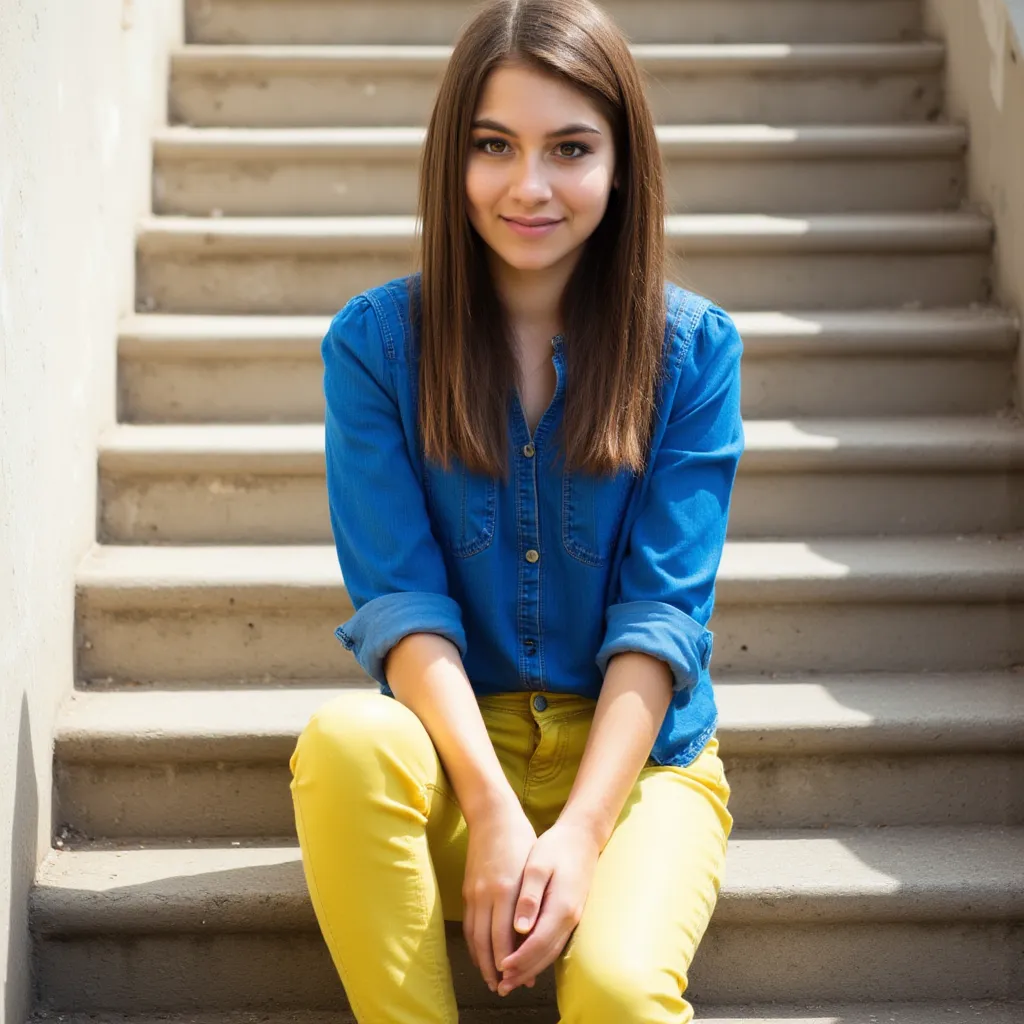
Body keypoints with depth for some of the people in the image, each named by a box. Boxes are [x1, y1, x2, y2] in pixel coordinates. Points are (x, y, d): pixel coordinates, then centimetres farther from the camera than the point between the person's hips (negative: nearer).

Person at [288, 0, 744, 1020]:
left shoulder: (694, 349, -2)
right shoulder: (375, 341, -1)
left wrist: (579, 832, -20)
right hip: (451, 744, 1)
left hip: (635, 755, -1)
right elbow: (399, 593, -9)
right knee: (344, 738, -34)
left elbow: (663, 610, -8)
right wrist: (492, 809, -23)